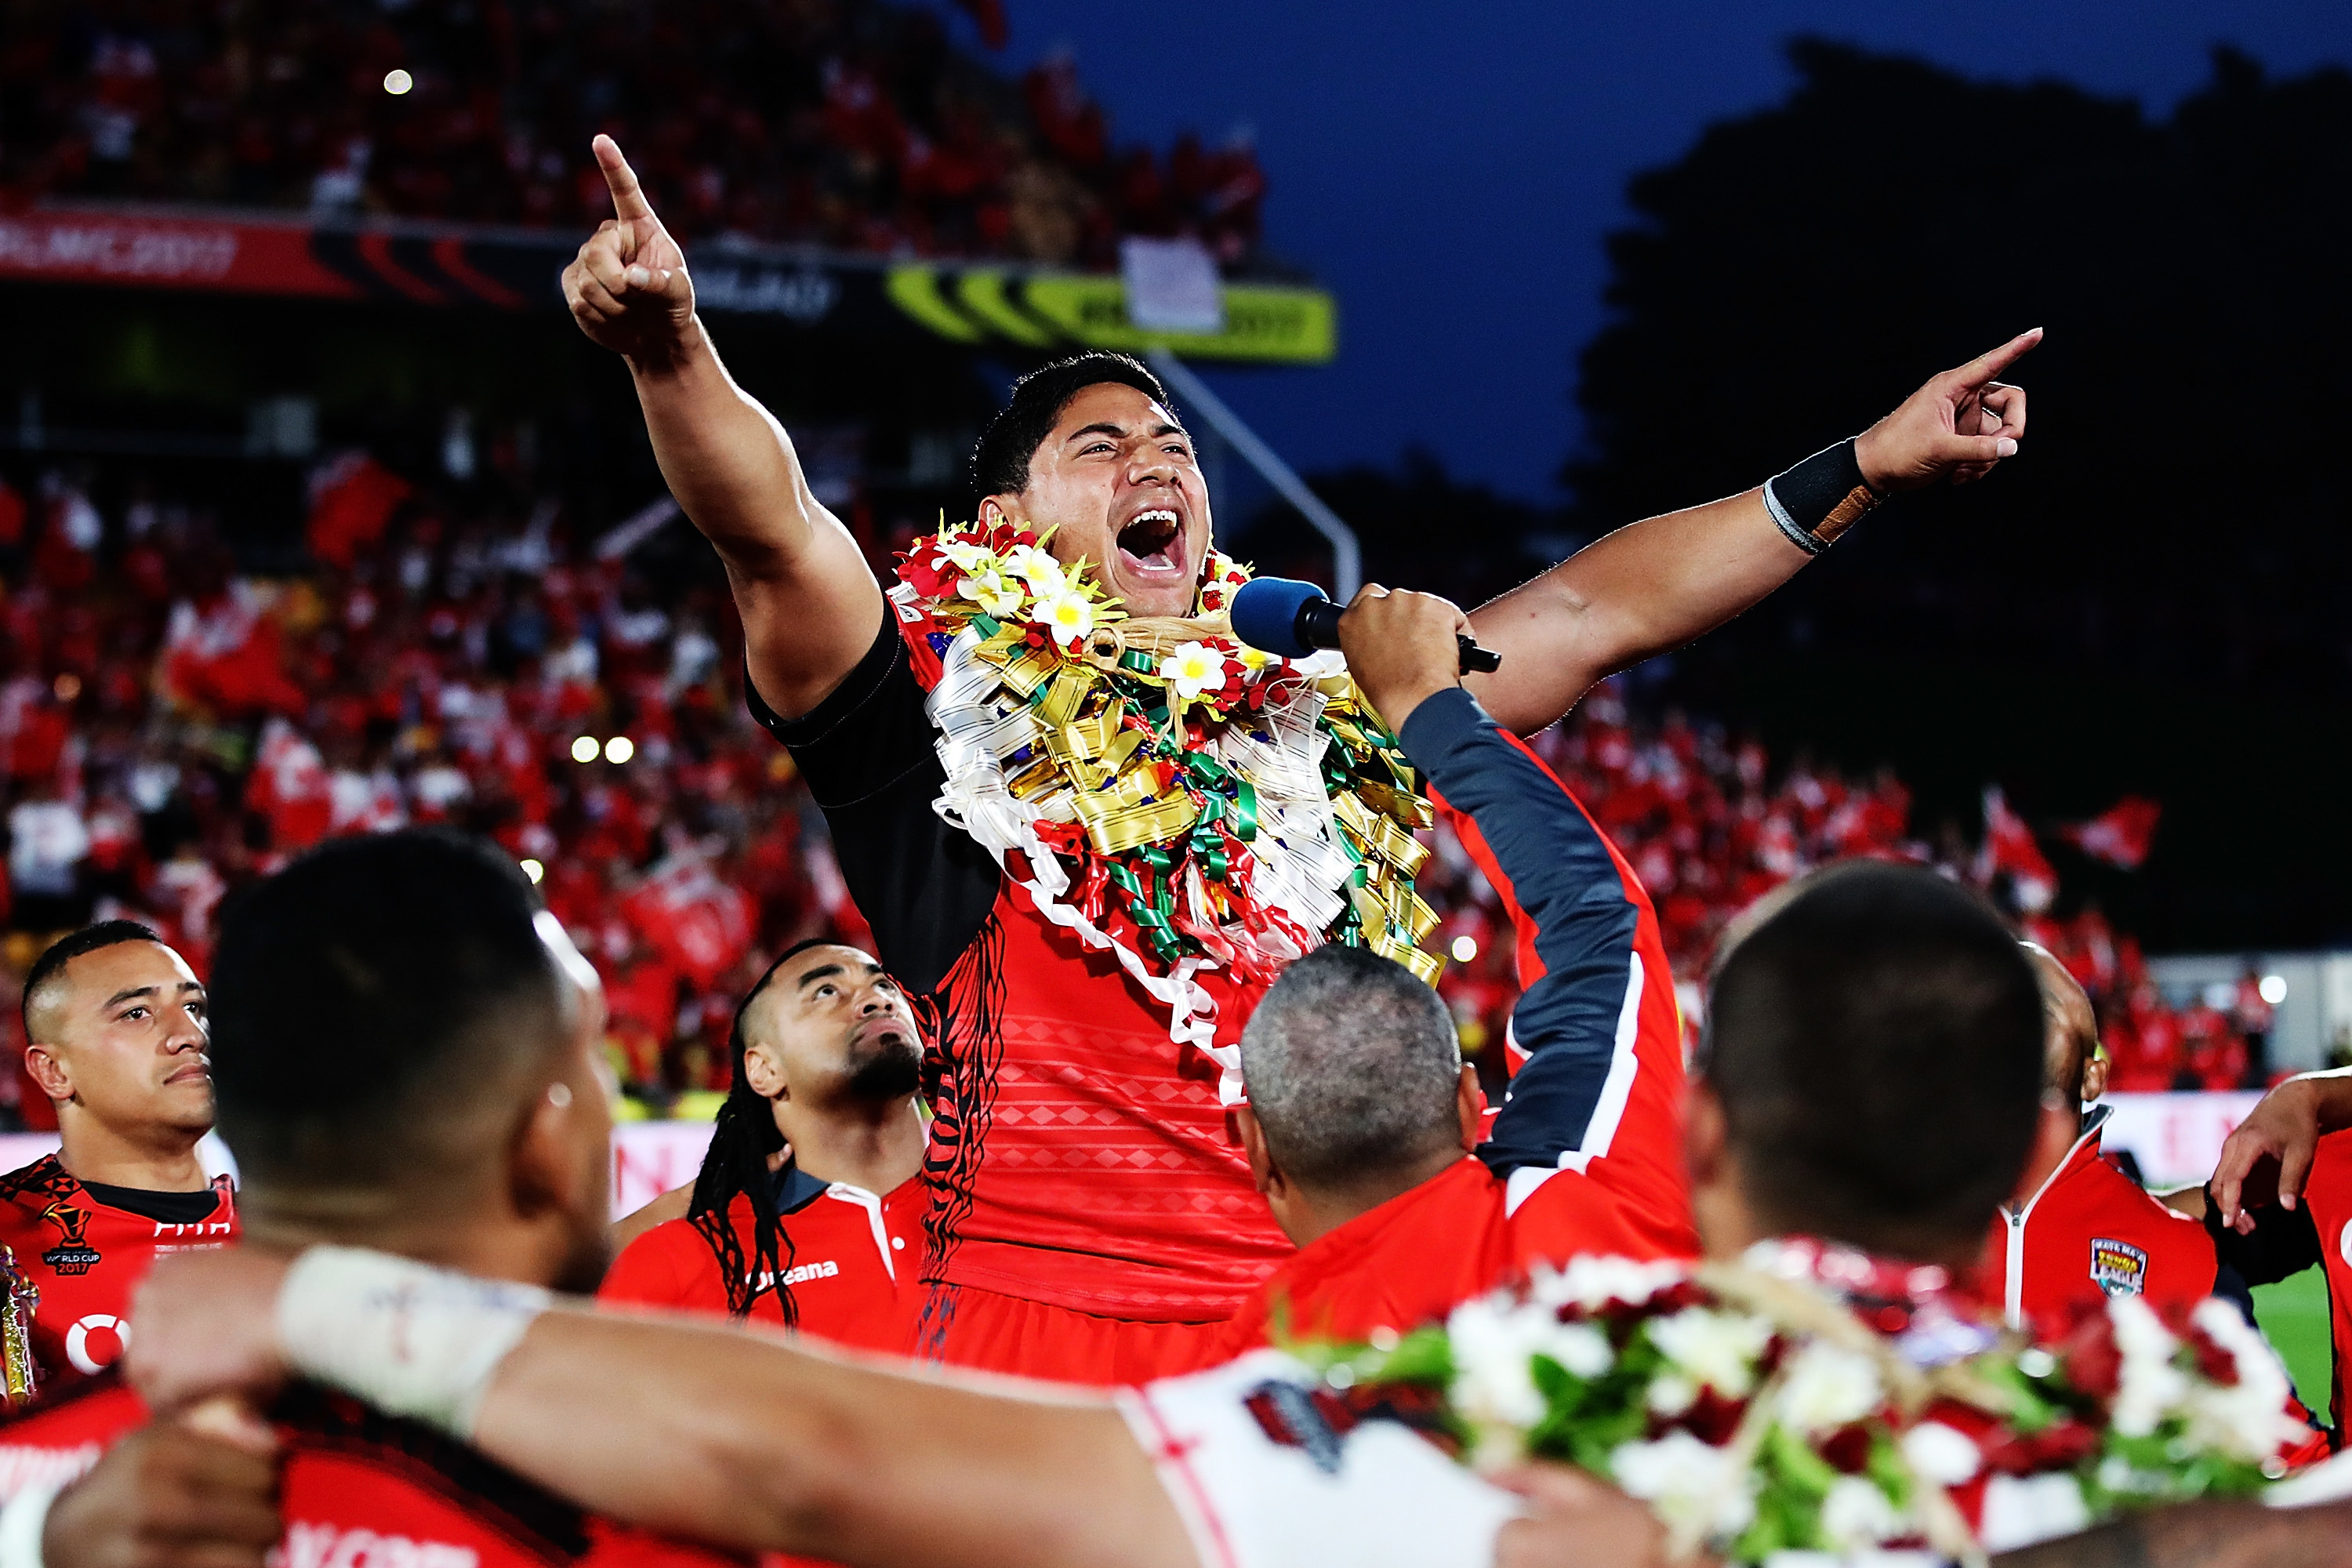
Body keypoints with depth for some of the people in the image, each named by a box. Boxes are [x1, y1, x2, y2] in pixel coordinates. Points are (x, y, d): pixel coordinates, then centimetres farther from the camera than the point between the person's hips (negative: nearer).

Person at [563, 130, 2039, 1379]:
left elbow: (1589, 613, 22)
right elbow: (775, 532, -12)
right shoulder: (949, 713, 5)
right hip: (1033, 1340, -4)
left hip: (1312, 1354, 4)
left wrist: (1867, 466, 22)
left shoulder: (1322, 730, 18)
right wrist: (671, 344, -31)